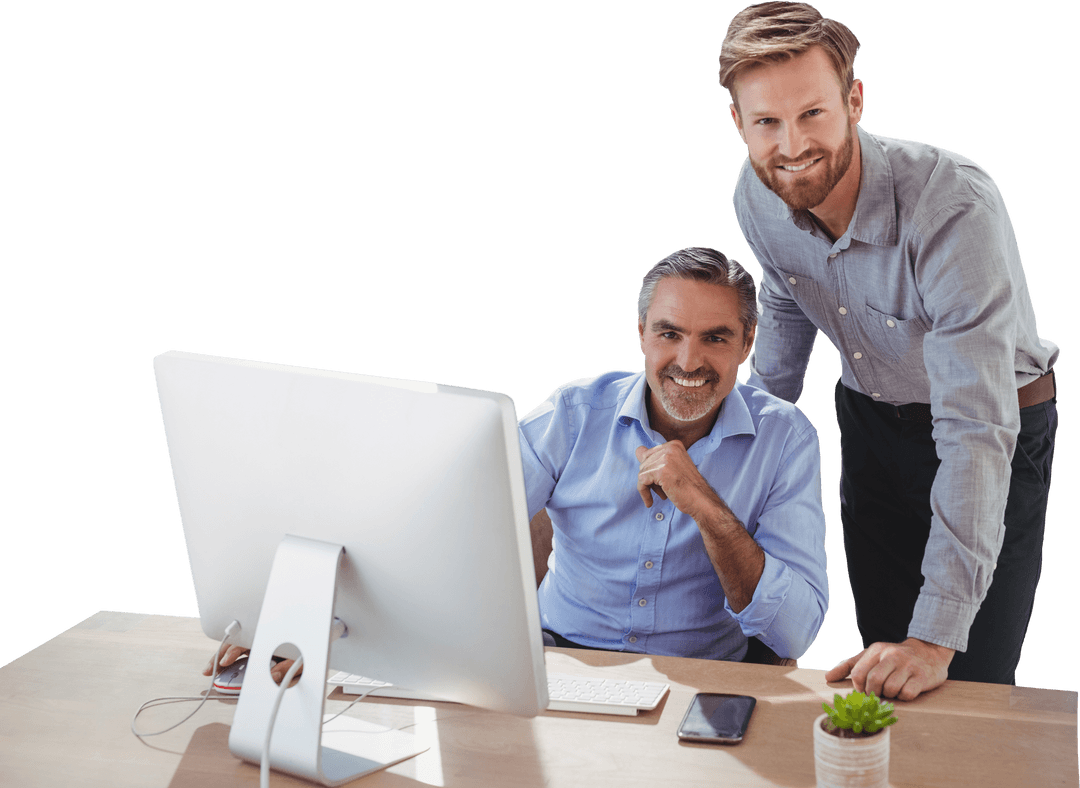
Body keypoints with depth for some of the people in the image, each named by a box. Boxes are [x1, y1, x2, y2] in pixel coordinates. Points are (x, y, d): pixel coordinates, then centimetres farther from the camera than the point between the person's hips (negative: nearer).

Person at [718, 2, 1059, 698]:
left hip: (1006, 426, -5)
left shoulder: (956, 207, -35)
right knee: (881, 672, 12)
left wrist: (938, 635, -41)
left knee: (969, 685, -6)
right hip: (870, 421, 5)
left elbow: (976, 431, -38)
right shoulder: (757, 196, -15)